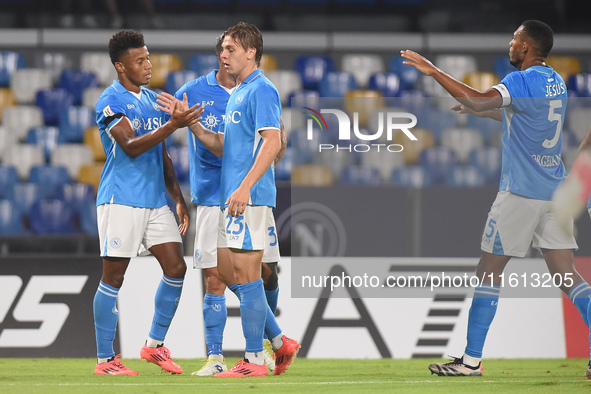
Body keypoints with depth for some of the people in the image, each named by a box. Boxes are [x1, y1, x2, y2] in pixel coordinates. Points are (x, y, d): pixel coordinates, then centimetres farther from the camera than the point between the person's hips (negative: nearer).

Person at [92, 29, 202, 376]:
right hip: (121, 200, -7)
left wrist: (179, 199, 18)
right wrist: (172, 125, -29)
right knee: (113, 277, -3)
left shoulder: (153, 100, 16)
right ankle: (105, 358, 2)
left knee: (176, 268, 1)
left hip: (156, 201, 7)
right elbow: (131, 146, -21)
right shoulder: (110, 102, -9)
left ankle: (155, 344, 14)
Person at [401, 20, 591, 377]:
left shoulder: (523, 81, -14)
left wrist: (433, 71, -23)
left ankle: (472, 360, 3)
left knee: (489, 271, 1)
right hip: (555, 190, 8)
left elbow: (479, 99, -29)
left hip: (520, 192, -8)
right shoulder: (555, 82, 14)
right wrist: (478, 111, 30)